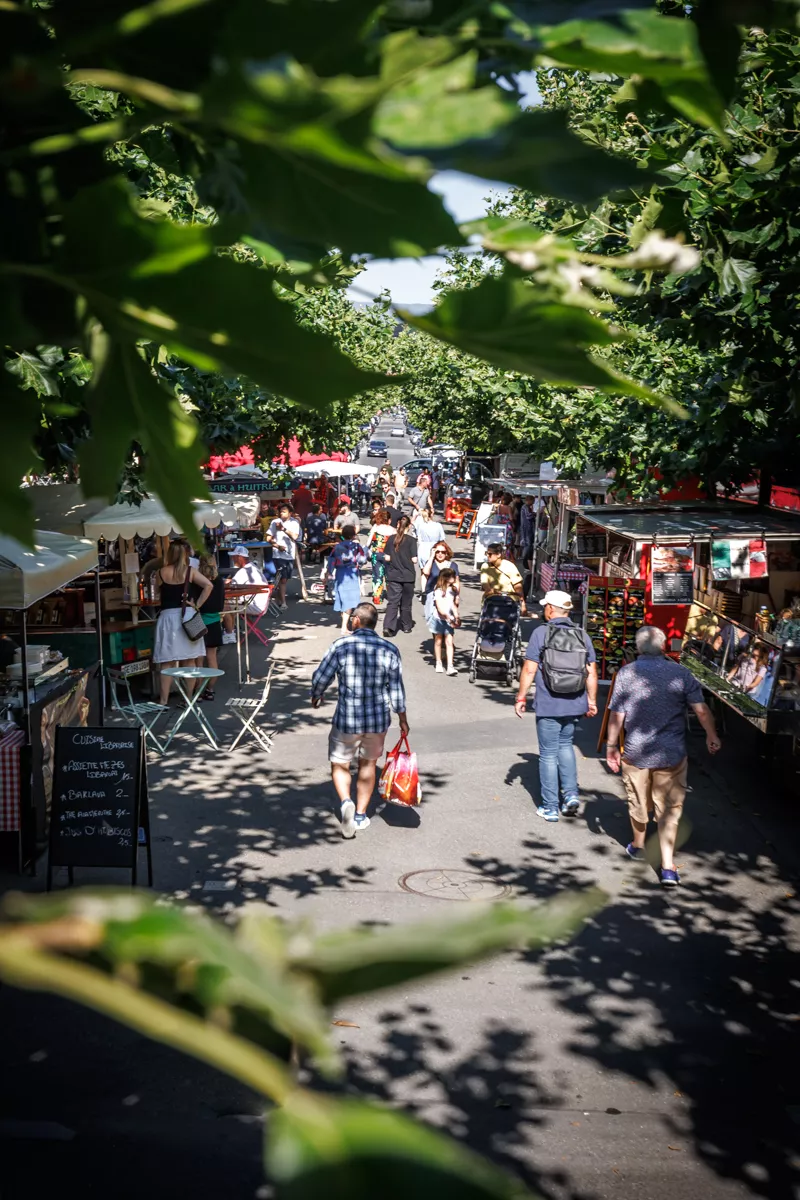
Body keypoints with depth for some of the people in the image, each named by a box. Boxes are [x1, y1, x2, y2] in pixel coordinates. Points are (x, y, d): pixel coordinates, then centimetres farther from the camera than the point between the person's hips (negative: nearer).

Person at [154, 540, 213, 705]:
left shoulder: (162, 572, -2)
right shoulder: (190, 571, 0)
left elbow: (159, 591, 7)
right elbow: (208, 585, -9)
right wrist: (197, 604, -3)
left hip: (168, 617, -1)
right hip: (187, 617, 1)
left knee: (167, 663, 2)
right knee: (189, 661, 9)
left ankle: (163, 701, 1)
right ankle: (189, 698, 14)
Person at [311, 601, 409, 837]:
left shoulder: (341, 646, -12)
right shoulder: (389, 650, -5)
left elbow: (320, 678, -7)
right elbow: (396, 689, -1)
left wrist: (316, 696, 15)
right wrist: (402, 719, 12)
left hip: (347, 719, -2)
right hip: (378, 719, 2)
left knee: (339, 765, 14)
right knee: (368, 764, 20)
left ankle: (346, 802, -11)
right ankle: (361, 815, 26)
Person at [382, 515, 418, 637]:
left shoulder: (391, 538, -2)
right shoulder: (411, 540, -10)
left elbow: (387, 558, -1)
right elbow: (414, 559, -13)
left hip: (393, 575, 1)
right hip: (407, 576, -1)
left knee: (392, 602, 0)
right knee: (406, 603, 14)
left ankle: (388, 627, -16)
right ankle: (406, 626, 27)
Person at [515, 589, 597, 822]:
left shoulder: (541, 633, -10)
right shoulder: (582, 636, 2)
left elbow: (529, 670, -11)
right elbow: (591, 673, 4)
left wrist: (521, 698, -1)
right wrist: (591, 701, 15)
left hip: (548, 705, -4)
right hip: (575, 705, 4)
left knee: (548, 754, 6)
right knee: (566, 746, 23)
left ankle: (550, 807, 11)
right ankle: (571, 794, 11)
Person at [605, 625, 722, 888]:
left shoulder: (625, 674, -7)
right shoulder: (680, 673, -6)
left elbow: (616, 715, -8)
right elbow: (701, 710, -8)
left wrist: (612, 746, 2)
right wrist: (712, 737, 7)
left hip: (635, 753, 1)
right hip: (672, 754, -1)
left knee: (638, 804, 19)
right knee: (669, 809, 5)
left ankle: (638, 846, 41)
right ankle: (667, 866, -2)